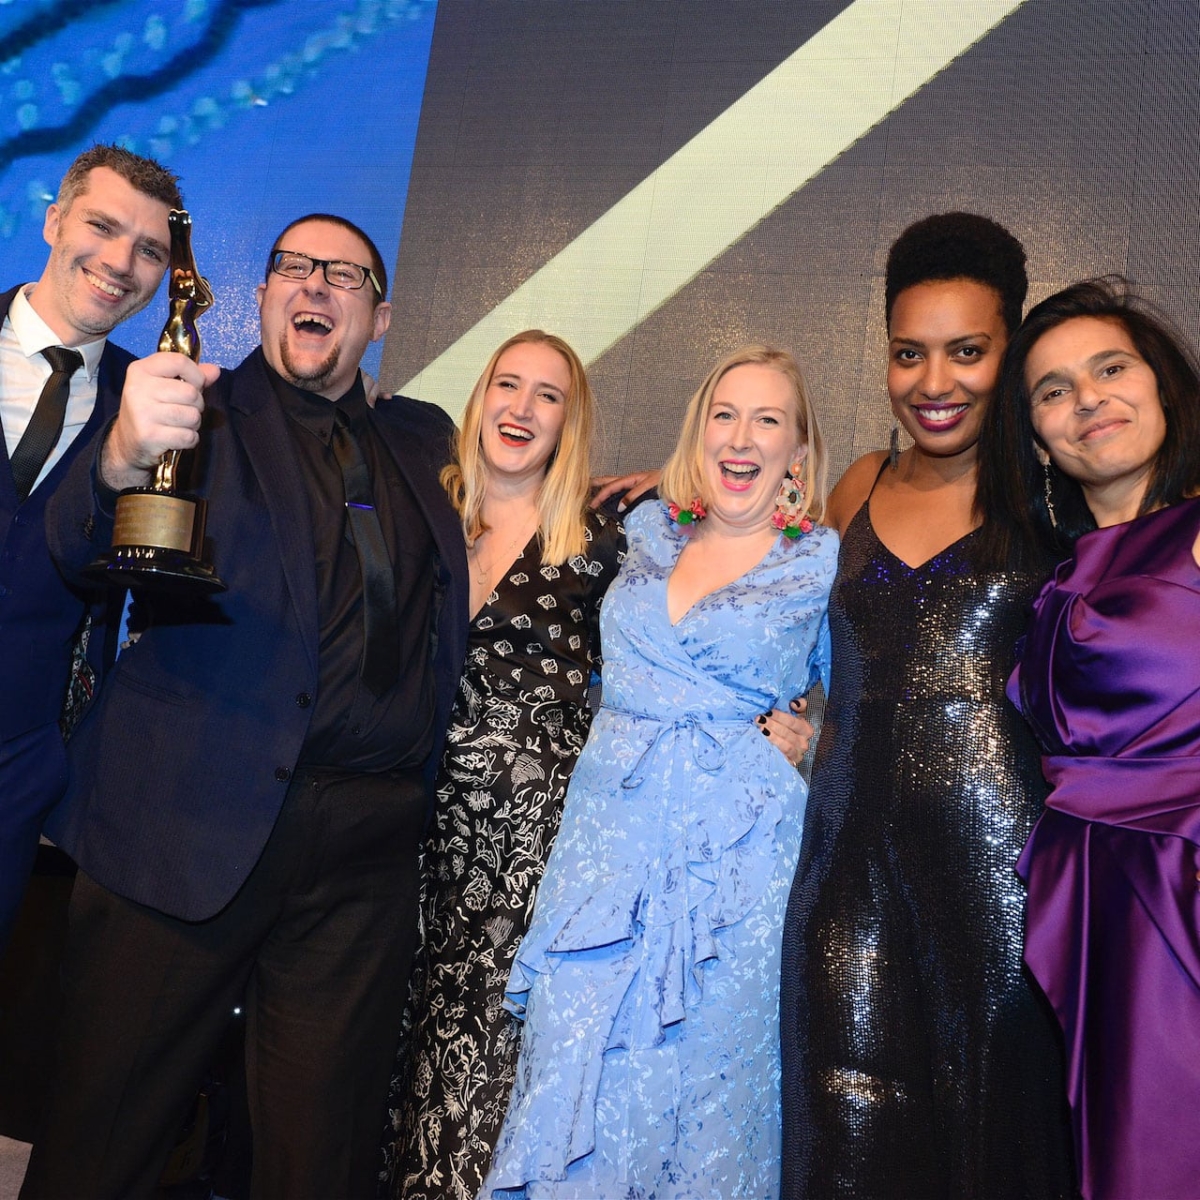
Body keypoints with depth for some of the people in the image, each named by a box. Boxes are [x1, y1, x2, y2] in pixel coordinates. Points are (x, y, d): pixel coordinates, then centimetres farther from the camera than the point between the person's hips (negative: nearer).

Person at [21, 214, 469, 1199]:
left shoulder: (423, 441, 17)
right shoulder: (205, 412, 4)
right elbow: (74, 552, -11)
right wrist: (121, 463, -32)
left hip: (366, 854, 3)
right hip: (191, 823, -3)